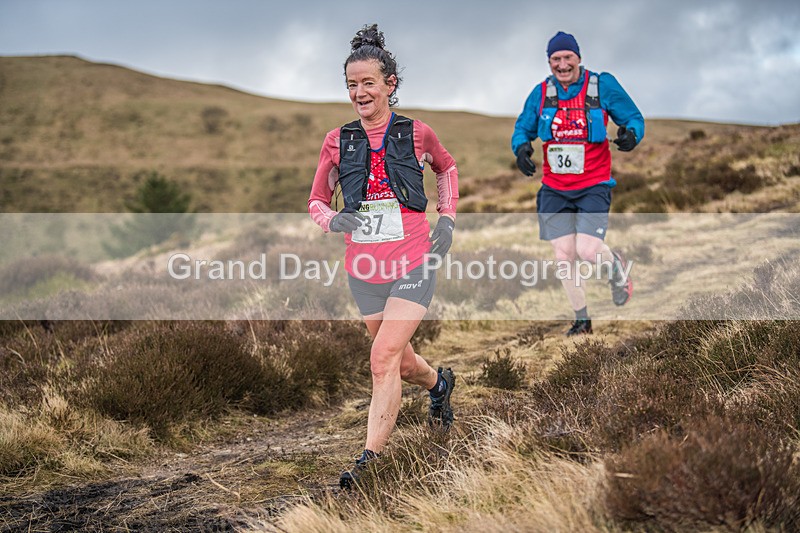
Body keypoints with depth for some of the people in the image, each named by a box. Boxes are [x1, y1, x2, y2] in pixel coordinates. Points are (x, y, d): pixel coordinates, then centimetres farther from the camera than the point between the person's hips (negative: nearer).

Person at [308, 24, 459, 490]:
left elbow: (446, 167, 19)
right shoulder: (338, 141, 1)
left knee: (383, 360, -16)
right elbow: (317, 201, 11)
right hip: (364, 272, 3)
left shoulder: (417, 133, -2)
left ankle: (371, 459, -11)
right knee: (401, 363, 17)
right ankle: (439, 383, 50)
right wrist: (333, 220, -12)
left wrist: (447, 218, 7)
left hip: (413, 266, -3)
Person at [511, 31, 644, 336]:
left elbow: (634, 118, 1)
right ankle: (582, 320, 21)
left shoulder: (602, 86, -6)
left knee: (587, 250, -18)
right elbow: (523, 128, 10)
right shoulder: (541, 93, 1)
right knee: (563, 256, 1)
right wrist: (521, 146, -13)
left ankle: (616, 267, 20)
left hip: (593, 186, -3)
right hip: (555, 190, 3)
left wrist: (631, 134, -23)